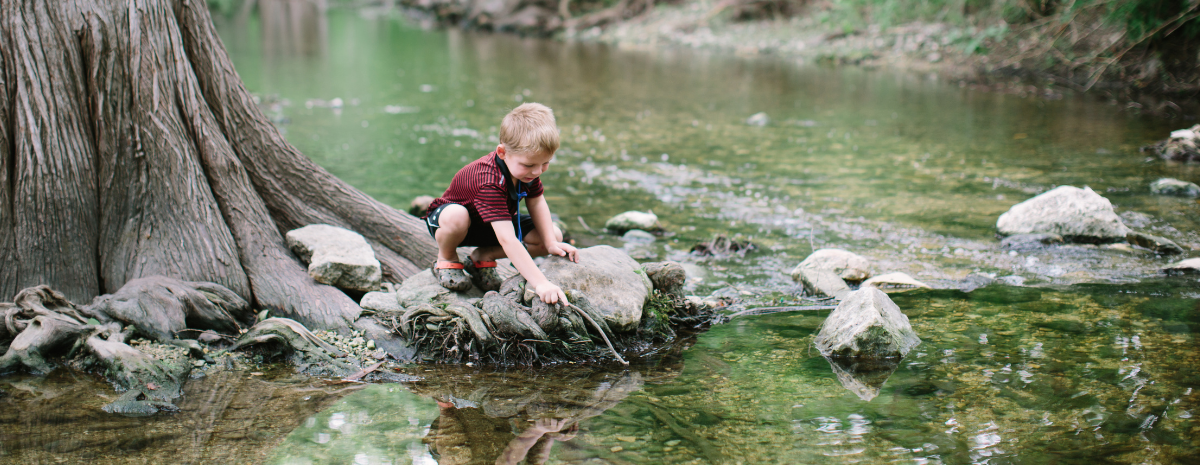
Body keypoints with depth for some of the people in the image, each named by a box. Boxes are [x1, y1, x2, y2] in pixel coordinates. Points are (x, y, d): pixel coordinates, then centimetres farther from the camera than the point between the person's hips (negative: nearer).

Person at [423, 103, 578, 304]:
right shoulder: (489, 182, -43)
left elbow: (536, 202, -2)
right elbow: (508, 240, -50)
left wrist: (551, 243, -14)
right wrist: (541, 284, -55)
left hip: (492, 225, 7)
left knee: (555, 234, -9)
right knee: (456, 216, -45)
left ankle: (482, 258, 5)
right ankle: (446, 258, -8)